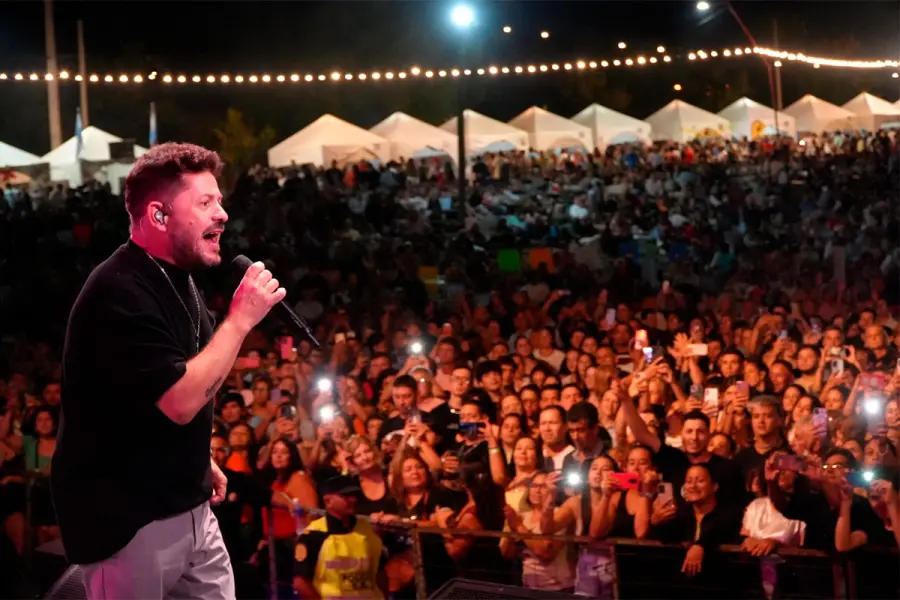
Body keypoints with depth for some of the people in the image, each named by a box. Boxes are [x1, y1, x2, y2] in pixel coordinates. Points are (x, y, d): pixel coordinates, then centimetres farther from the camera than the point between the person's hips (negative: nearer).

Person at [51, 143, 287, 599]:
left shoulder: (176, 279, 8)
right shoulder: (120, 291, -22)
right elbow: (180, 401, -28)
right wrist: (241, 319, -23)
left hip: (188, 507, 9)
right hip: (127, 519, -8)